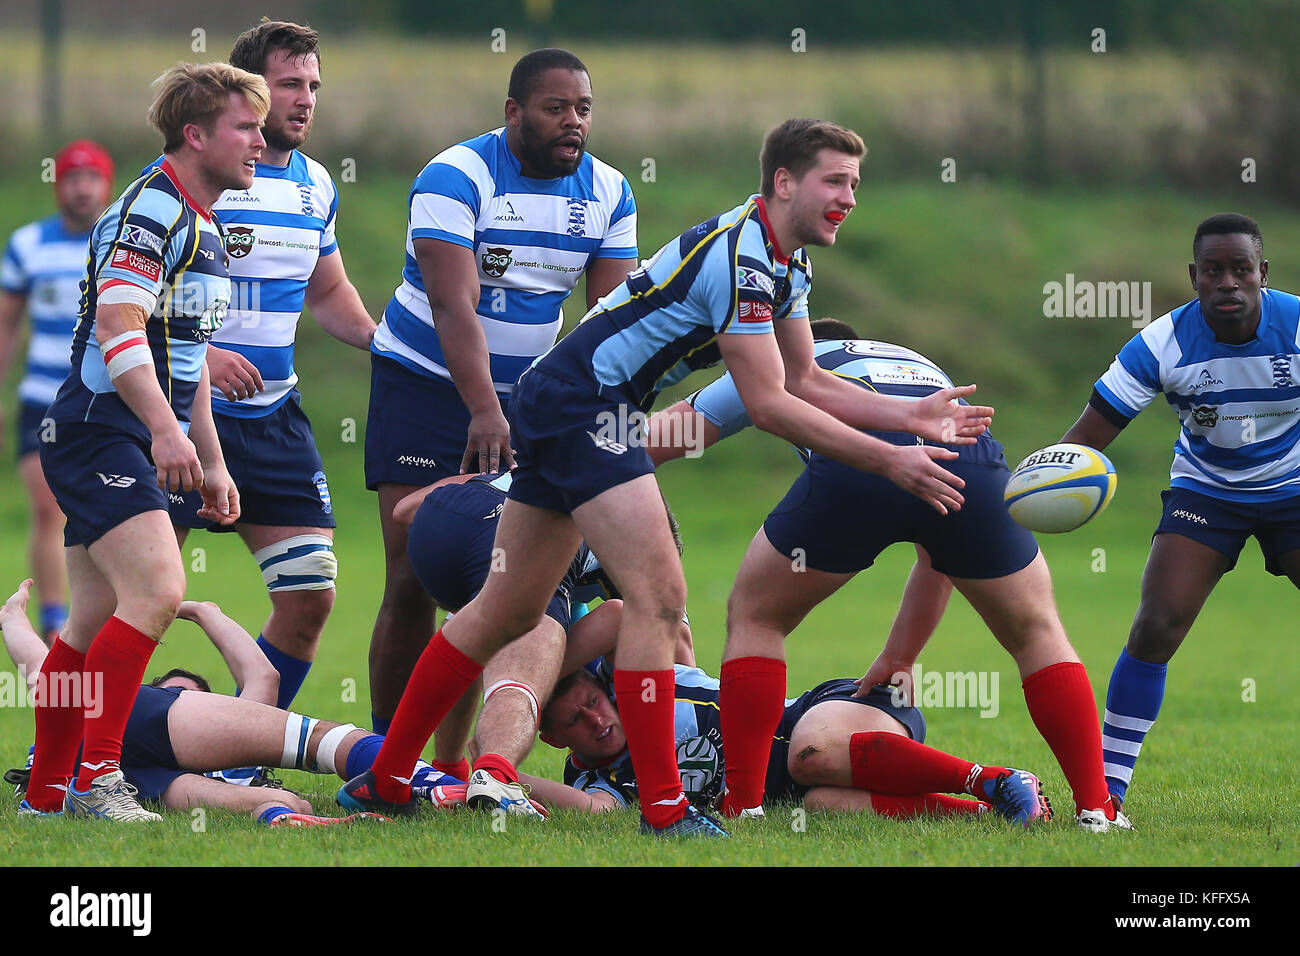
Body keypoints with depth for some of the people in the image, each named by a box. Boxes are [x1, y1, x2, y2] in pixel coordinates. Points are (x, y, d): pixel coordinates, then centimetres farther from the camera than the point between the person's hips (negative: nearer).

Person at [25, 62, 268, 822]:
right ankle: (96, 778, -21)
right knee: (157, 590, -21)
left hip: (141, 447, 10)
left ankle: (46, 794, 14)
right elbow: (117, 326, -24)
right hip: (99, 433, -10)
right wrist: (165, 428, -33)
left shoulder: (205, 229, 18)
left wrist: (212, 462, 26)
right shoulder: (152, 211, -14)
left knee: (98, 621, 10)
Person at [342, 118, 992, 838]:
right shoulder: (739, 254, -21)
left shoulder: (785, 266, 11)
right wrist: (889, 462, -20)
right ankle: (663, 812, -15)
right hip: (584, 400, -11)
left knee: (508, 611, 15)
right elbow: (768, 404, -22)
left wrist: (910, 416, 1)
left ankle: (386, 778, 21)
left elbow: (805, 382, 14)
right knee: (658, 595, -15)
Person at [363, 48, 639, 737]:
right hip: (426, 387, -5)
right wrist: (484, 413, -39)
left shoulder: (608, 192, 0)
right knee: (413, 583, -8)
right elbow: (453, 304, -27)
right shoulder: (454, 177, -17)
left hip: (529, 394, 5)